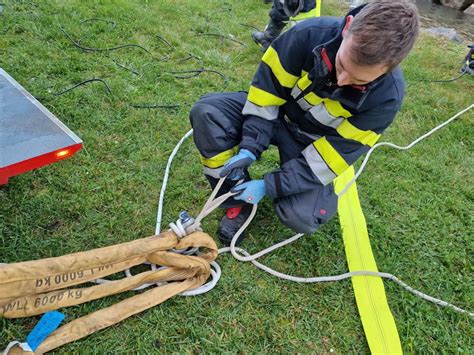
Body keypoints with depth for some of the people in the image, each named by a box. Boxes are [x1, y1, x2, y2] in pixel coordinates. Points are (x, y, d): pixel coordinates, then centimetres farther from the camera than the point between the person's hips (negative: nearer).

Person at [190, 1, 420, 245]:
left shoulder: (387, 95, -27)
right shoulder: (310, 34, -28)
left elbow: (336, 153, -23)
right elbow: (267, 88, -16)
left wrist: (269, 186, -24)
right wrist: (250, 148, -23)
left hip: (316, 145, -1)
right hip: (276, 113, 2)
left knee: (301, 217, -24)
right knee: (207, 111, -23)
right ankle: (238, 201, -7)